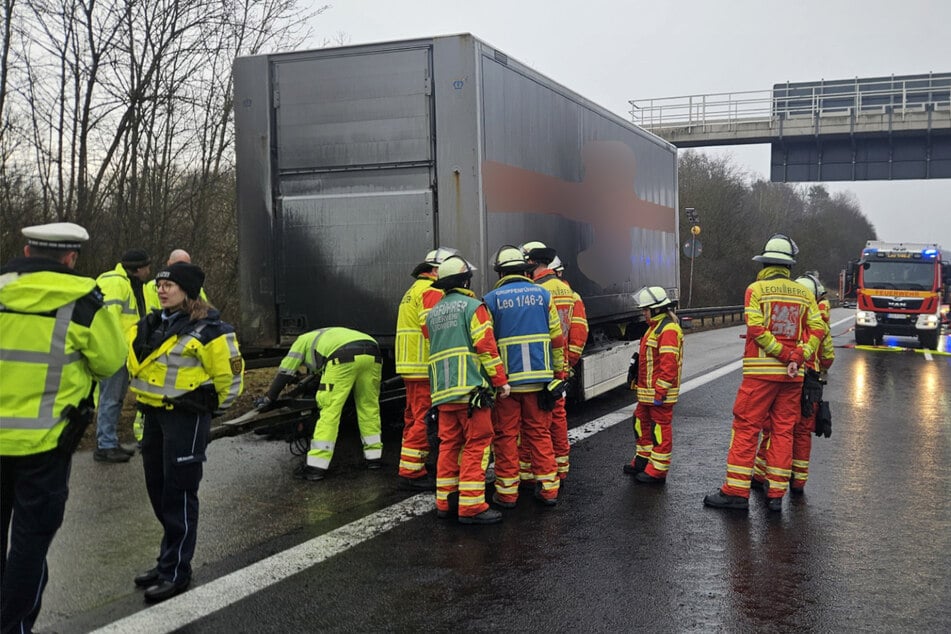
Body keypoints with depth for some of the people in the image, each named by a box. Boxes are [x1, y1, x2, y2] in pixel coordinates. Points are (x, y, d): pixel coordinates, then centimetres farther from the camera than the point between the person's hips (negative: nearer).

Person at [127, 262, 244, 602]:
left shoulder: (209, 330, -15)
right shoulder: (153, 324, 8)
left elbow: (229, 375, -9)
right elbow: (137, 361, 24)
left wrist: (211, 407, 1)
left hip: (186, 418, -8)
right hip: (154, 415, 8)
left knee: (178, 494, -3)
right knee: (157, 489, 16)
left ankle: (175, 572, 7)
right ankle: (169, 558, 30)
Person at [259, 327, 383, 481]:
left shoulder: (303, 340, 30)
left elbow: (285, 372, 26)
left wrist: (269, 398, 33)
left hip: (345, 357, -6)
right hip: (372, 353, 6)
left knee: (330, 410, -3)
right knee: (368, 407, 18)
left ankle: (316, 467, -3)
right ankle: (374, 457, 22)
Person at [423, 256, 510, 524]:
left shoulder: (432, 314, 17)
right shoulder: (473, 306, -4)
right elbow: (486, 346, -12)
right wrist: (501, 380, -8)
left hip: (443, 391, 7)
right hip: (471, 388, -7)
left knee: (449, 444, 12)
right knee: (477, 444, -4)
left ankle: (445, 501, 16)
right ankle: (471, 506, -6)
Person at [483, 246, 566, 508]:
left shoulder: (491, 299, -3)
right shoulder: (543, 295, 4)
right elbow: (557, 338, 5)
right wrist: (560, 371, 13)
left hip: (506, 379, -2)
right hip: (539, 378, 2)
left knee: (506, 435, 7)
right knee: (540, 433, 12)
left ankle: (507, 492, 11)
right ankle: (548, 488, 14)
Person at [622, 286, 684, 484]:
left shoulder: (668, 330, -18)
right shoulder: (654, 327, 17)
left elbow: (669, 364, -23)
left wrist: (661, 391, -24)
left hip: (660, 392, -11)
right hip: (647, 390, 11)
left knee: (660, 427, -4)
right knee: (641, 422, 19)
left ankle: (657, 471, 1)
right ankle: (643, 460, 32)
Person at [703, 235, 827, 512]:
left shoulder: (756, 289, -3)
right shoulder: (804, 293, 10)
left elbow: (757, 328, -14)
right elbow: (818, 329, 0)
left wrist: (784, 354, -9)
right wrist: (797, 357, -7)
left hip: (761, 370, -4)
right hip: (793, 375, 4)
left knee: (746, 428, 0)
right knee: (783, 430, 9)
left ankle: (736, 491, 0)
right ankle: (776, 494, 10)